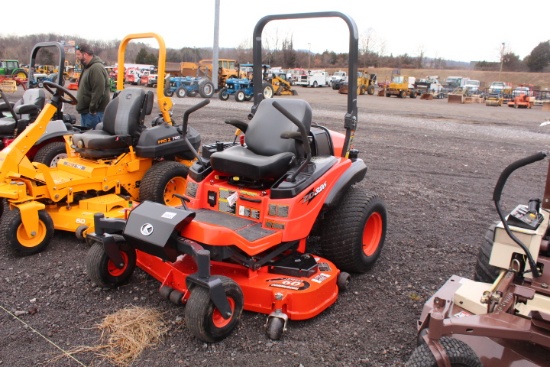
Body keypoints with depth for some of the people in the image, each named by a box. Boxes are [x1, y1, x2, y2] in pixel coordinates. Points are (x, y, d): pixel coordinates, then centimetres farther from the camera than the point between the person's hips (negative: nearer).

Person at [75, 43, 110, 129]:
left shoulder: (96, 68, -16)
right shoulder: (87, 67, 18)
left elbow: (98, 91, -24)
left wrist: (92, 109, -22)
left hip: (94, 113, -11)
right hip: (85, 112, 11)